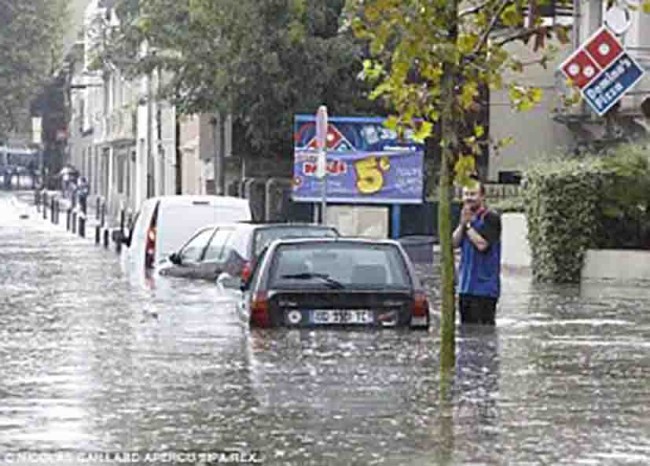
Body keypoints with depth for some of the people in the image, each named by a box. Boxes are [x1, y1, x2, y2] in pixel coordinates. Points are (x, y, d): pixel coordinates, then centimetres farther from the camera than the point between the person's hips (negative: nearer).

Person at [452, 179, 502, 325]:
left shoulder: (491, 218, -8)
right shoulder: (467, 217, 16)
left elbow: (482, 244, -20)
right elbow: (454, 243, 8)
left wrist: (468, 224, -11)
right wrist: (462, 224, -5)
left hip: (484, 287, -8)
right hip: (466, 285, 8)